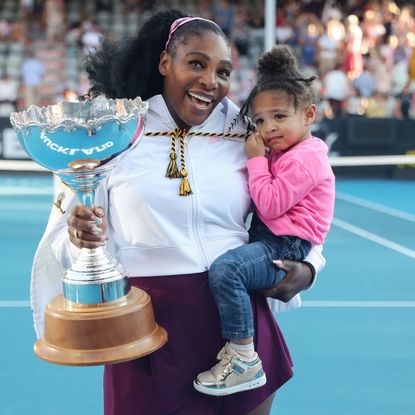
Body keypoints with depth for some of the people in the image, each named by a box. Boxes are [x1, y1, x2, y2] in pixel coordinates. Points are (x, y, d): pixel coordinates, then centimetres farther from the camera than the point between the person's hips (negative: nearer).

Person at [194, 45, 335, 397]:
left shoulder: (304, 159, -16)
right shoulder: (282, 153, 15)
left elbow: (269, 206, -20)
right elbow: (267, 201, 21)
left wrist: (257, 159, -13)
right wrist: (259, 159, 9)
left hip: (286, 248, -11)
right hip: (268, 239, 11)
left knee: (225, 268, -32)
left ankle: (243, 360, -24)